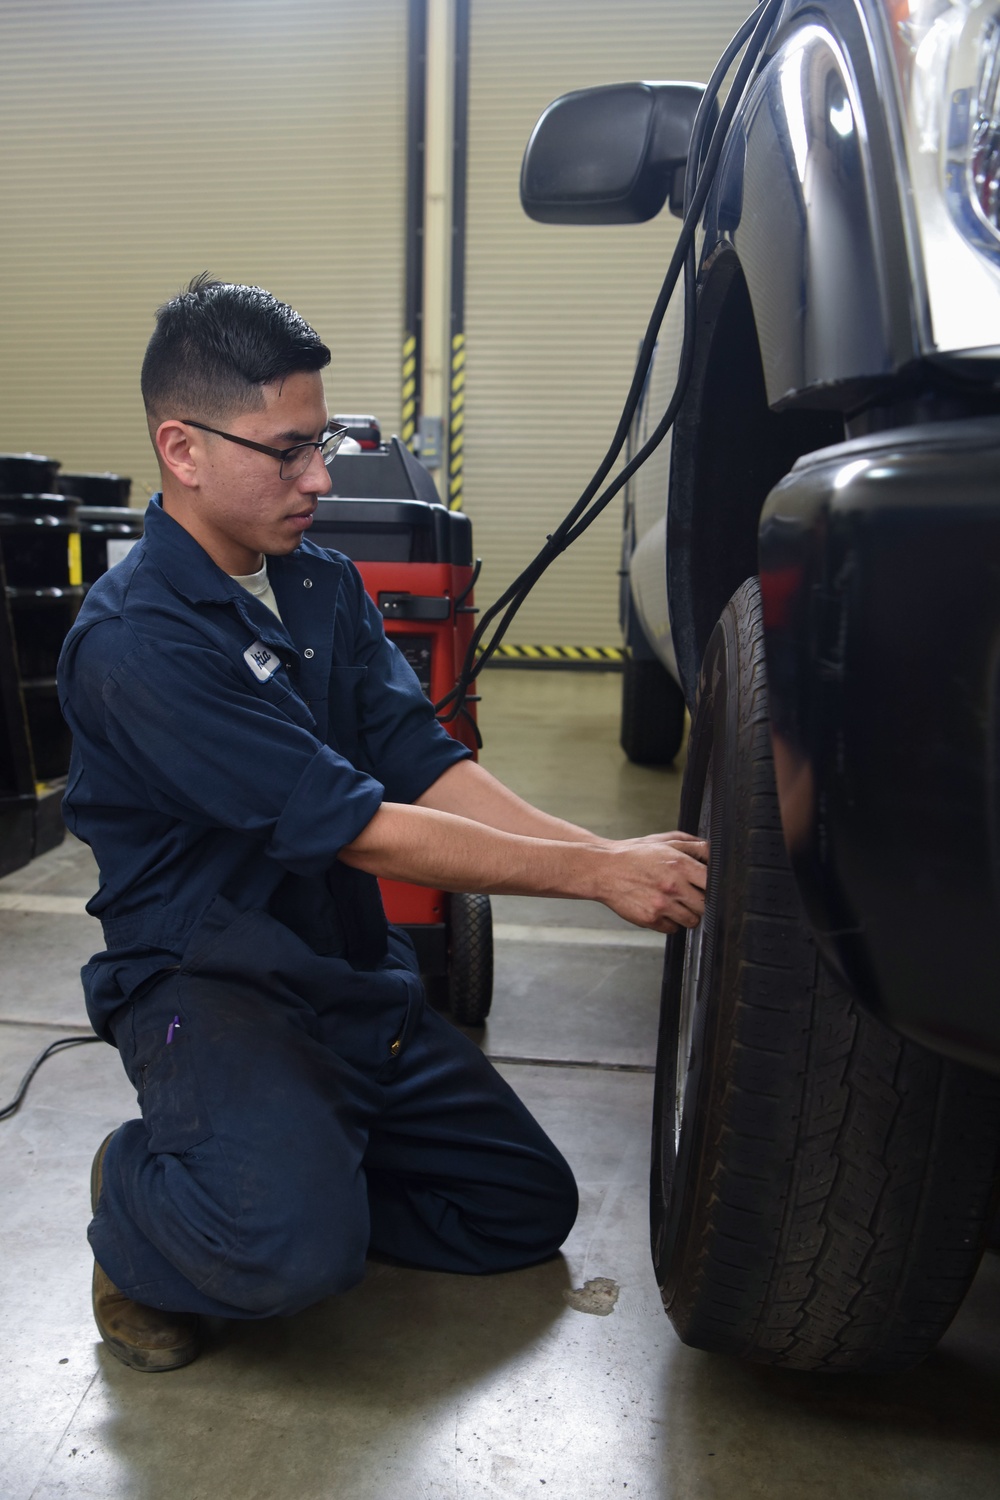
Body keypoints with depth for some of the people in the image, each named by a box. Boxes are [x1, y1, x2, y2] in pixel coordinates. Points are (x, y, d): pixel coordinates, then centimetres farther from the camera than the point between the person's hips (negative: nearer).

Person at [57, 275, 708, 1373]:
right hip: (202, 980, -7)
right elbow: (355, 826, -26)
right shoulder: (134, 637, -21)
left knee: (528, 1208, 6)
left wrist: (611, 850, -18)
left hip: (354, 973, 8)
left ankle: (282, 1163, 20)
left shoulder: (325, 586, 5)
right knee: (304, 1248, -29)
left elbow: (427, 765, -4)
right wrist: (596, 875, -24)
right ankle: (140, 1209, 4)